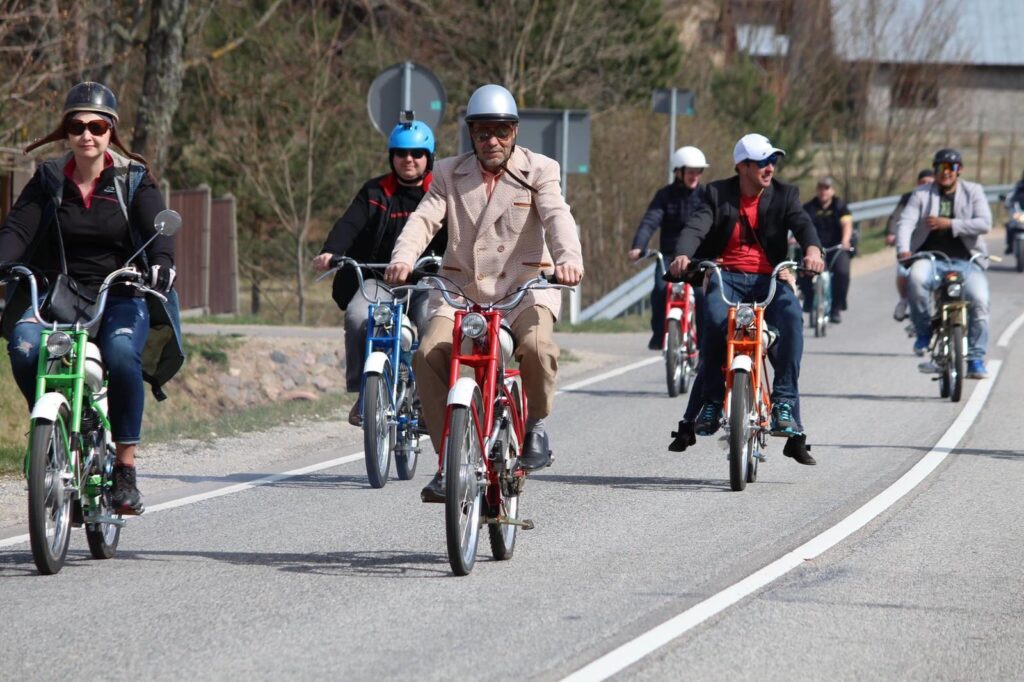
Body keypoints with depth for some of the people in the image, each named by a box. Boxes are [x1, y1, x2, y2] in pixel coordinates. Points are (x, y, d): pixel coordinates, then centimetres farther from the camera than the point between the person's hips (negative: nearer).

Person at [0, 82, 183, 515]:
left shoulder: (134, 180, 4)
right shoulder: (48, 180, 9)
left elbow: (158, 228, -10)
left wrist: (162, 262, -32)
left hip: (121, 296, -2)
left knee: (121, 353, -34)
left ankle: (126, 470, -27)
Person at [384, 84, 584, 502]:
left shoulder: (539, 171, 4)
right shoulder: (450, 174, 11)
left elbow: (557, 217, -13)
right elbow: (424, 219, -3)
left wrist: (569, 258, -36)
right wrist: (403, 258, -25)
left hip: (524, 285, -2)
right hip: (462, 288, 2)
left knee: (536, 346, -33)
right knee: (428, 354, -23)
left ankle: (535, 421, -3)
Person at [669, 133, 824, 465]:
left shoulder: (784, 194, 10)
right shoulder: (718, 194, 7)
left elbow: (802, 223, -8)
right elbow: (696, 226, -8)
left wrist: (812, 249, -32)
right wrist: (683, 254, -31)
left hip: (768, 279, 1)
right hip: (727, 276, -1)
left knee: (791, 316, -32)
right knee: (715, 317, -33)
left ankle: (784, 402, -28)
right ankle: (712, 401, -16)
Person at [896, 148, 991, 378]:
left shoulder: (973, 191, 11)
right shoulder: (922, 194, 11)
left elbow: (984, 223, -3)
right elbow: (905, 223, -2)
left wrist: (949, 223, -13)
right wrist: (903, 250, -23)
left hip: (966, 262, 0)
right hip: (931, 259, 0)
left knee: (979, 300, -24)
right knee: (916, 277, -35)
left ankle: (975, 359, -10)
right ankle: (924, 331, -15)